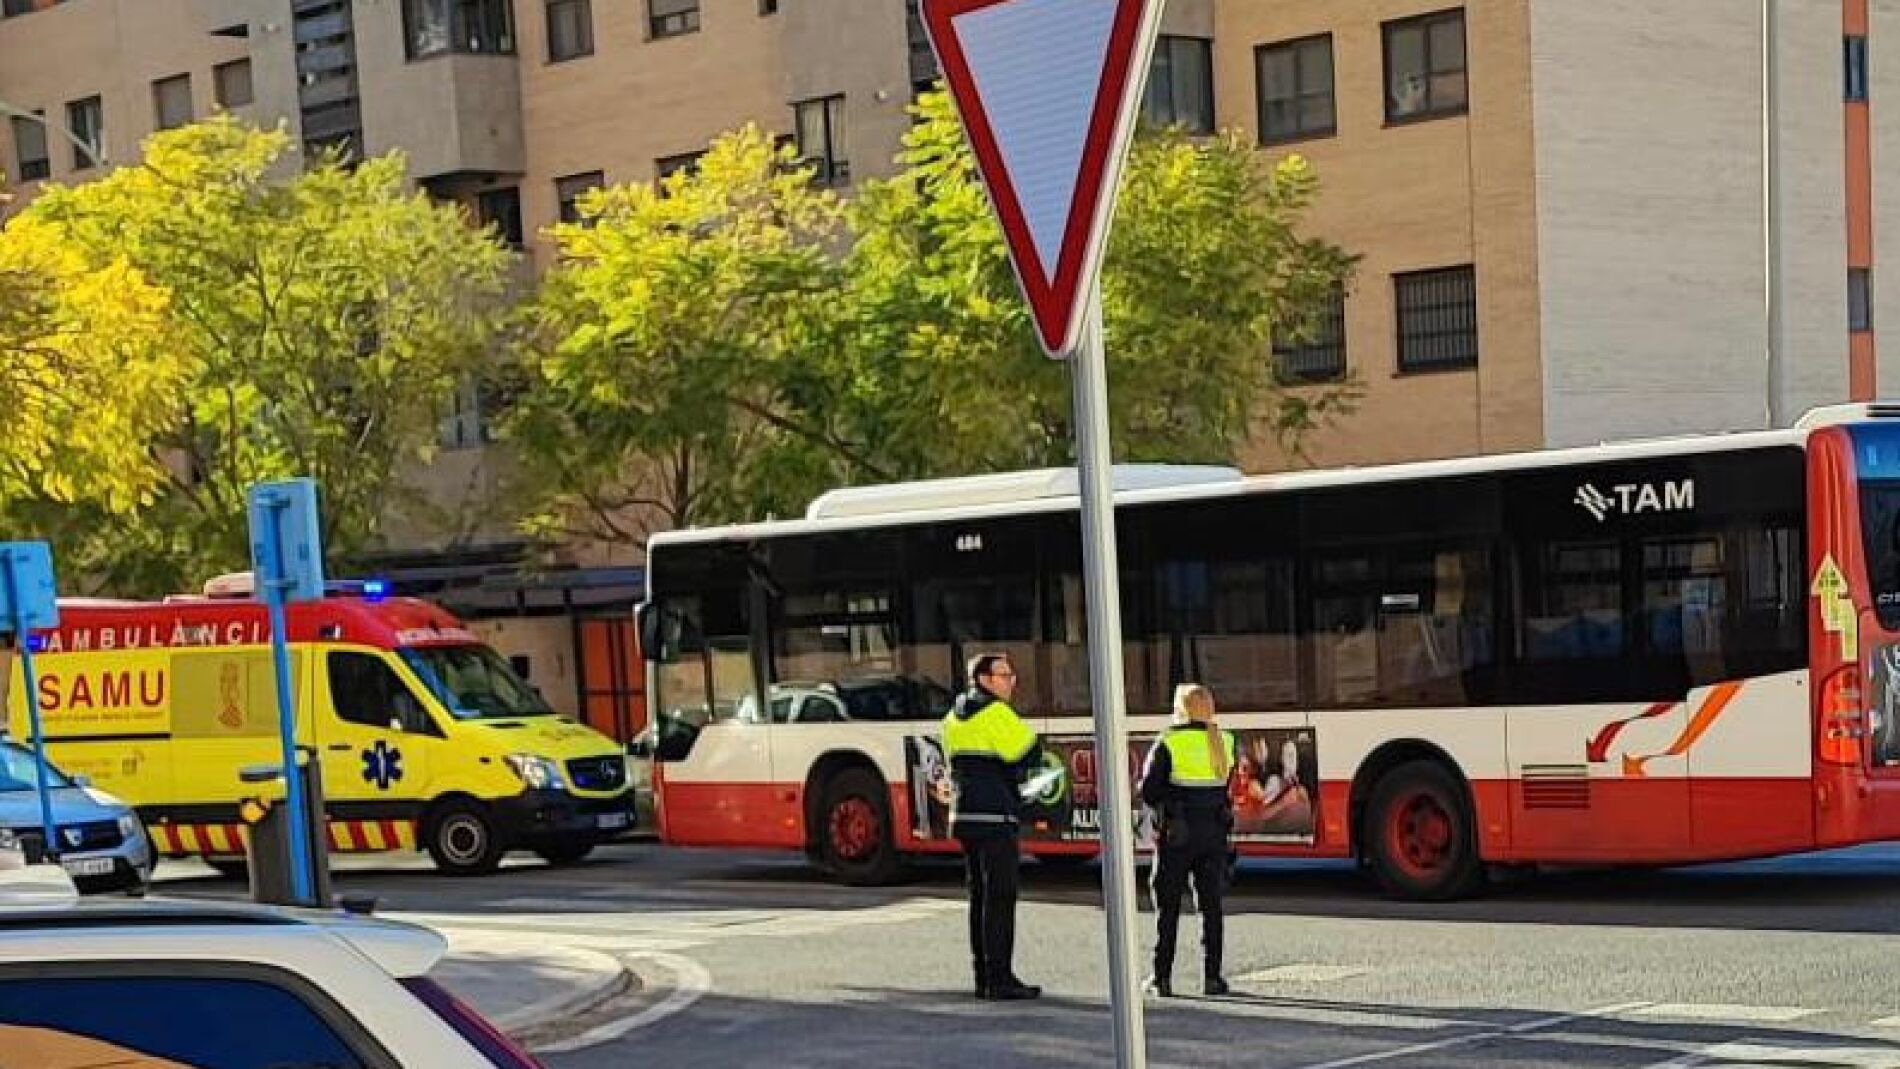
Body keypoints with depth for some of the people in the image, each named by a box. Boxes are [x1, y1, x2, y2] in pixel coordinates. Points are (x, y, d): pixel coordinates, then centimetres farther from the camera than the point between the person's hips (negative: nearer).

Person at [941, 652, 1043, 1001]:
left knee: (981, 895, 12)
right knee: (1000, 896, -8)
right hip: (994, 815, -9)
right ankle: (1000, 978, -10)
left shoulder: (954, 717, 17)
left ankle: (984, 976, 14)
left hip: (965, 814, 9)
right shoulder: (995, 713, -11)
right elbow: (1030, 753, -12)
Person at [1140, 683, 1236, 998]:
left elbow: (1148, 791, -7)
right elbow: (1226, 788, 8)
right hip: (1215, 831, 3)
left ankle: (1162, 978, 5)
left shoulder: (1169, 743, -9)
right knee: (1211, 904, 9)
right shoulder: (1223, 742, 4)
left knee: (1168, 907, 5)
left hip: (1177, 834, -3)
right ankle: (1212, 977, 7)